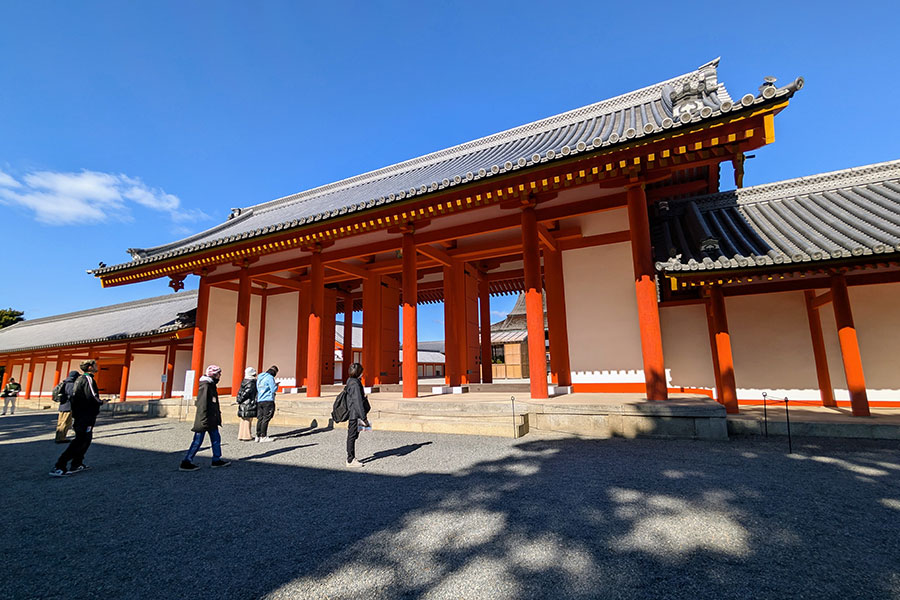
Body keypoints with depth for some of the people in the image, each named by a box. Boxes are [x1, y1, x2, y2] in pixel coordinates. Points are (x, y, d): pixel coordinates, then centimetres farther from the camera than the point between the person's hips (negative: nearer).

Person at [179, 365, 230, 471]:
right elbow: (202, 404, -21)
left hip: (212, 419, 10)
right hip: (205, 419, -10)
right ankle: (186, 462, 10)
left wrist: (217, 415, 25)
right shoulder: (205, 385, -16)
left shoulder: (211, 384, 13)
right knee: (198, 441, -1)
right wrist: (204, 420, -23)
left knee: (216, 438, 14)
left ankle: (216, 460, 22)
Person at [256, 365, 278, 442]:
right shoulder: (270, 377, -9)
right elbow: (273, 389, -13)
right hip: (268, 401, -8)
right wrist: (276, 386, 9)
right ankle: (263, 437, -2)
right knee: (266, 419, -4)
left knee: (260, 419, 10)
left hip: (259, 401, 8)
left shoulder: (259, 377, 17)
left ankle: (258, 436, 12)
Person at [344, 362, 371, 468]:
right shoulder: (355, 384, -20)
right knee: (352, 436, -1)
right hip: (355, 414, -10)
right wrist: (364, 417, -20)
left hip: (352, 414, 10)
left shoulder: (350, 381, 10)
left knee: (352, 436, 16)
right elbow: (358, 402, -22)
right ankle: (350, 460, 8)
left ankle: (351, 458, 26)